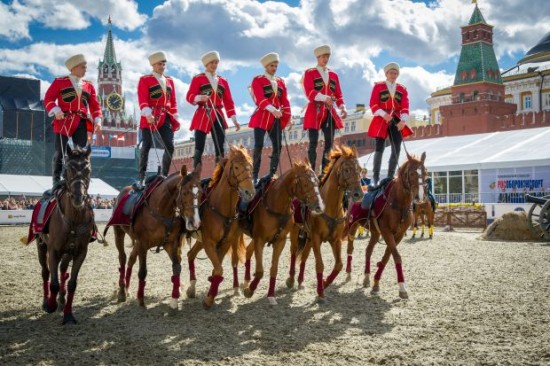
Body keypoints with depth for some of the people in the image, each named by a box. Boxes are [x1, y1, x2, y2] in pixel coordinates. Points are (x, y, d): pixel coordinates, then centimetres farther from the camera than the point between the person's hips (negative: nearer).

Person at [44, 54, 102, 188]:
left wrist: (97, 120, -2)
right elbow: (48, 98, 1)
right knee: (60, 152, 1)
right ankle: (56, 181, 13)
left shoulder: (89, 86, 18)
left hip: (82, 123, 3)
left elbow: (95, 105, 14)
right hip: (64, 121, -3)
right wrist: (55, 110, -16)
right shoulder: (60, 82, 7)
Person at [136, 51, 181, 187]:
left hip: (165, 118, 5)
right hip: (150, 117, -5)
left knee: (170, 147, -3)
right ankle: (141, 177, -1)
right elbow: (142, 99, -11)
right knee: (147, 145, -7)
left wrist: (176, 118, 10)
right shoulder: (145, 80, 1)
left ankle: (164, 175, 8)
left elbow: (173, 101, 18)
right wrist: (147, 114, -26)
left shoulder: (169, 80, 17)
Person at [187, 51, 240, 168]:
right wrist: (200, 97, -26)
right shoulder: (197, 78, 4)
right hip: (203, 116, -4)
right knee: (199, 149, -7)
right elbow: (189, 96, -4)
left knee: (220, 149, 1)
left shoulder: (223, 81, 16)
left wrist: (234, 119, 6)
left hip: (218, 117, 4)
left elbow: (229, 101, 13)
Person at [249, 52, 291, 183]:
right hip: (262, 117, -5)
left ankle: (272, 174, 8)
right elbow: (260, 99, -16)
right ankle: (255, 175, -6)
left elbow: (285, 101, 14)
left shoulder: (281, 82, 17)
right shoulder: (258, 80, 0)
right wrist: (272, 110, -29)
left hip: (277, 118, 5)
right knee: (259, 146, -8)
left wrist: (287, 117, 3)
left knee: (277, 146, 1)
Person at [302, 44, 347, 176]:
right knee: (313, 143, -6)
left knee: (329, 142, 1)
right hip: (315, 112, -5)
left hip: (330, 112, 5)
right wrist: (325, 98, -27)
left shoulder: (334, 75, 17)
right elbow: (309, 93, -12)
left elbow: (338, 95, 15)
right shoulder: (309, 73, 2)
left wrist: (342, 108, -3)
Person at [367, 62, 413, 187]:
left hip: (396, 121, 3)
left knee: (396, 149, -2)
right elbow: (373, 104, -4)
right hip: (381, 120, -3)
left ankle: (390, 177, 5)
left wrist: (403, 120, -15)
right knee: (380, 148, -7)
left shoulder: (402, 89, 13)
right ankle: (375, 178, -3)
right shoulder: (378, 86, 5)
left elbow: (405, 107, 3)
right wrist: (383, 114, -19)